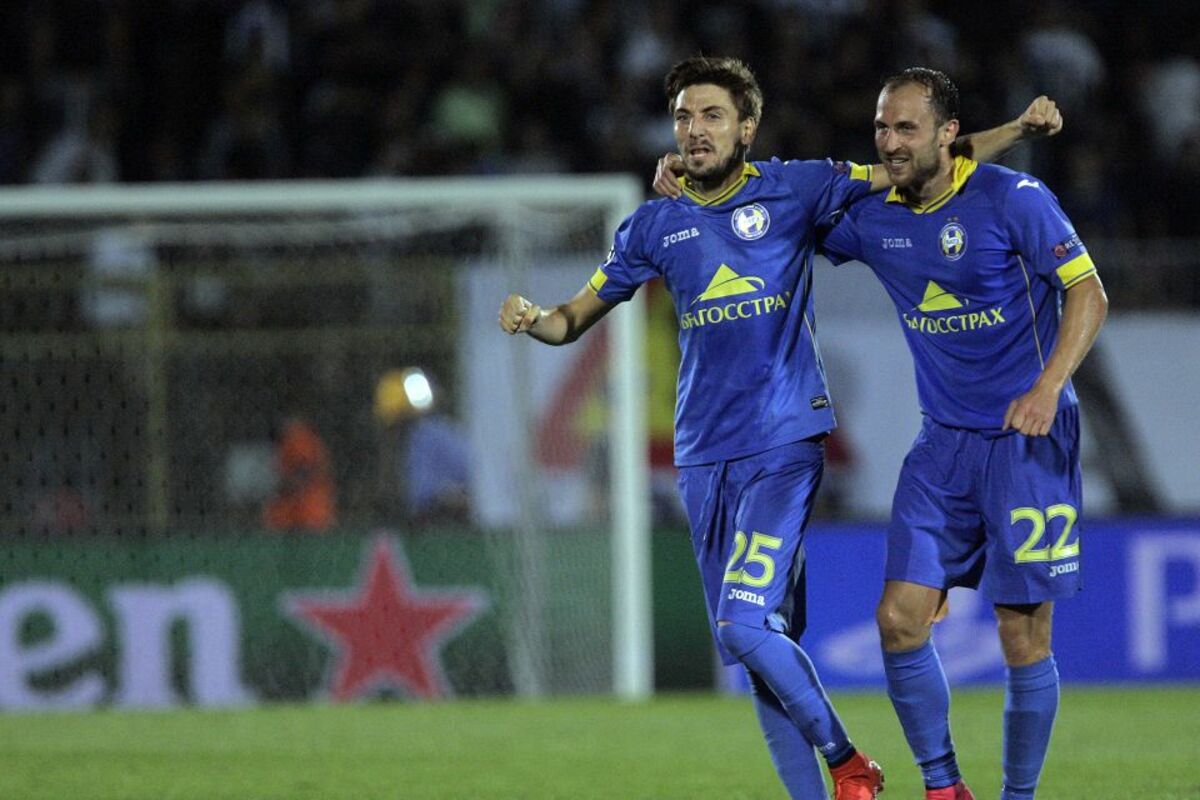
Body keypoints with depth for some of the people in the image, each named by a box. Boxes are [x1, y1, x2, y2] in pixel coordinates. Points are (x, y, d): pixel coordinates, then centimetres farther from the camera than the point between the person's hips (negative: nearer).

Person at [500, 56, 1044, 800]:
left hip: (784, 444, -4)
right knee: (762, 642, 3)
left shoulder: (793, 190, -1)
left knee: (746, 622, -19)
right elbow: (575, 319, 13)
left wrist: (1015, 129, -7)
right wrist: (532, 318, -9)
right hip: (704, 456, 4)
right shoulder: (656, 224, 8)